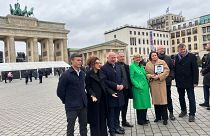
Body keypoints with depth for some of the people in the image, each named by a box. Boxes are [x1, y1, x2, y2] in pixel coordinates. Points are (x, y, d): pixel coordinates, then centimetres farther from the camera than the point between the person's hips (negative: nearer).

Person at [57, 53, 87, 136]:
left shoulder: (82, 73, 5)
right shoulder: (66, 75, -12)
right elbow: (60, 92, -8)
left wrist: (84, 99, 10)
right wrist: (66, 101, 1)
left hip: (83, 105, 5)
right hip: (72, 107, -5)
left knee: (83, 126, 17)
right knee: (70, 127, 9)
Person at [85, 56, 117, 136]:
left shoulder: (101, 73, 10)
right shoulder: (89, 74, -9)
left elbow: (104, 85, 12)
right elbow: (88, 87, -12)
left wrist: (111, 92, 4)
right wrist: (92, 95, -26)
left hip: (102, 98, 6)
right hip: (94, 99, -6)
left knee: (103, 117, 15)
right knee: (95, 118, 4)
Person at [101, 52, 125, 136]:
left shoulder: (118, 66, 12)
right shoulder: (104, 68, -9)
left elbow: (122, 77, 15)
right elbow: (105, 81, -15)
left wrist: (122, 85, -4)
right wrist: (115, 86, -18)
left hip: (119, 92, 6)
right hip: (110, 94, -6)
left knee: (117, 111, 15)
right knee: (111, 112, 5)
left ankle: (116, 126, 31)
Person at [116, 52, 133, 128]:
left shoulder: (126, 66, 13)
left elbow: (129, 77, 14)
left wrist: (129, 87, 8)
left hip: (126, 89, 6)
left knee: (125, 106, 16)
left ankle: (124, 121, 30)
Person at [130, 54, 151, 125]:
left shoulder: (141, 66, 15)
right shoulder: (132, 66, -7)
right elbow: (131, 78, -12)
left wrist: (147, 83, 9)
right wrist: (138, 85, -18)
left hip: (145, 87, 7)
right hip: (138, 88, -7)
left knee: (145, 103, 12)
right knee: (140, 104, 0)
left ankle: (144, 119, 25)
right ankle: (140, 120, 13)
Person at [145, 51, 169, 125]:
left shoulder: (162, 62, 3)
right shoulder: (148, 64, 10)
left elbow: (166, 71, -4)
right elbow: (146, 73, 11)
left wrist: (159, 76, -14)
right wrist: (150, 76, -10)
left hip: (161, 83, -2)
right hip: (153, 84, 3)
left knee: (163, 100, -5)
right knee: (155, 100, 8)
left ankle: (165, 118, 5)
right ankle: (158, 117, 21)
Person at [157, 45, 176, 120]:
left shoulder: (168, 58, 7)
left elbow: (172, 68, 6)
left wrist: (171, 77, -6)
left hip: (167, 81, 1)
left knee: (168, 97, 10)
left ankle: (171, 112, 21)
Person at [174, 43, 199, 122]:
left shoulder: (192, 56, -7)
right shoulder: (176, 57, 3)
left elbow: (195, 70, -9)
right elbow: (174, 69, 2)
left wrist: (195, 81, -13)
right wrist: (176, 79, -4)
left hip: (189, 82, -4)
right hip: (179, 82, 4)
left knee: (191, 98, 3)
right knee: (181, 97, 16)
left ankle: (192, 114, 13)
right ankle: (183, 111, 32)